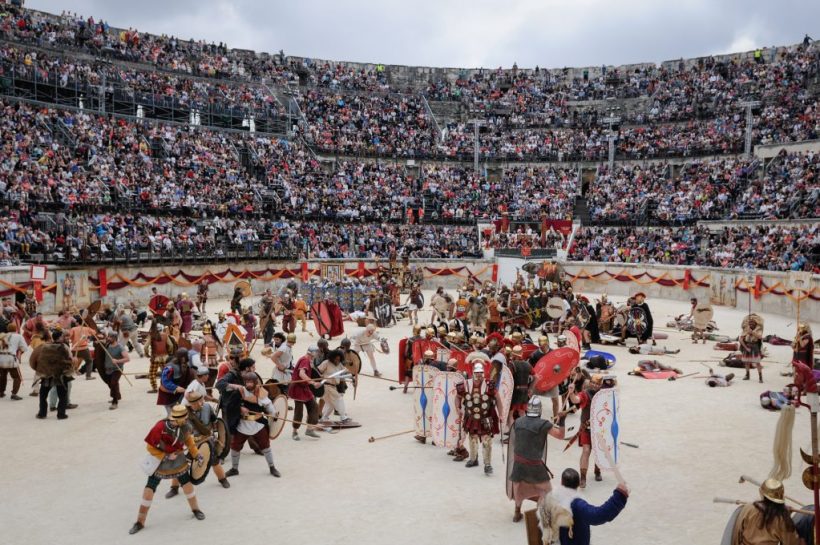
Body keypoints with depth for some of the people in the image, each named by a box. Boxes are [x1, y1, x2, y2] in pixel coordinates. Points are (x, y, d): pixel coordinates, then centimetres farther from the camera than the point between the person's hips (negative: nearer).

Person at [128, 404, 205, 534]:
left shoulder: (185, 427, -17)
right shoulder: (160, 428, -32)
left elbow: (189, 439, 4)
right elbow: (150, 447, -19)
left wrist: (196, 454, -1)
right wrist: (165, 457, -22)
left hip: (177, 459, 3)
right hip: (160, 459, -3)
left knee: (187, 482, 7)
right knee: (149, 488, -1)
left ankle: (195, 509, 30)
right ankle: (140, 521, 12)